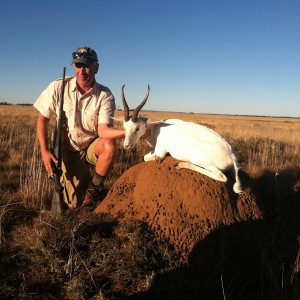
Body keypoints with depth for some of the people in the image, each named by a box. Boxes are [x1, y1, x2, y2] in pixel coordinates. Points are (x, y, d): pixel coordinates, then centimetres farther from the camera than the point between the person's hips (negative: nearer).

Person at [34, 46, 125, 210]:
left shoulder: (105, 95, -17)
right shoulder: (58, 87, -14)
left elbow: (103, 130, -28)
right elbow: (43, 118, -4)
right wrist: (44, 150, -13)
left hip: (93, 146, 0)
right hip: (69, 152, 0)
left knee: (110, 145, -35)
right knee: (75, 204, -8)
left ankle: (94, 188, -8)